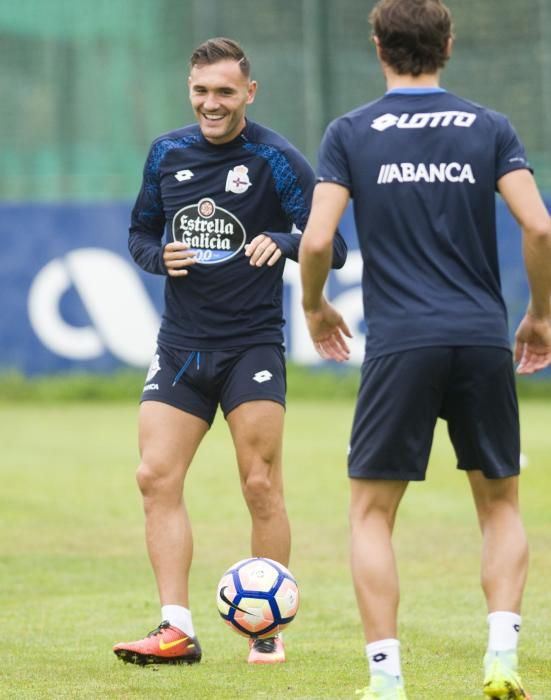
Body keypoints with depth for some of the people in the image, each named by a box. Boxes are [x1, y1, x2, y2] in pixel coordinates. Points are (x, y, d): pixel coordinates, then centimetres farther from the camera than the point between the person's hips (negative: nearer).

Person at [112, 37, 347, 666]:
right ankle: (177, 629, -4)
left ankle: (268, 632, 8)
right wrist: (159, 255, -5)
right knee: (156, 477, -6)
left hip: (253, 346, -4)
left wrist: (280, 242, -30)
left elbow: (331, 245, -10)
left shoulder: (276, 160, -8)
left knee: (261, 485, -5)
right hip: (180, 346, 4)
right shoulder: (166, 153, 6)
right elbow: (140, 232, 18)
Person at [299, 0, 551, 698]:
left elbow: (316, 239, -6)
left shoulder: (350, 133, 2)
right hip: (484, 339, 2)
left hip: (400, 344, -2)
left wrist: (315, 308, 13)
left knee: (371, 511, 8)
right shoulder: (489, 128, 5)